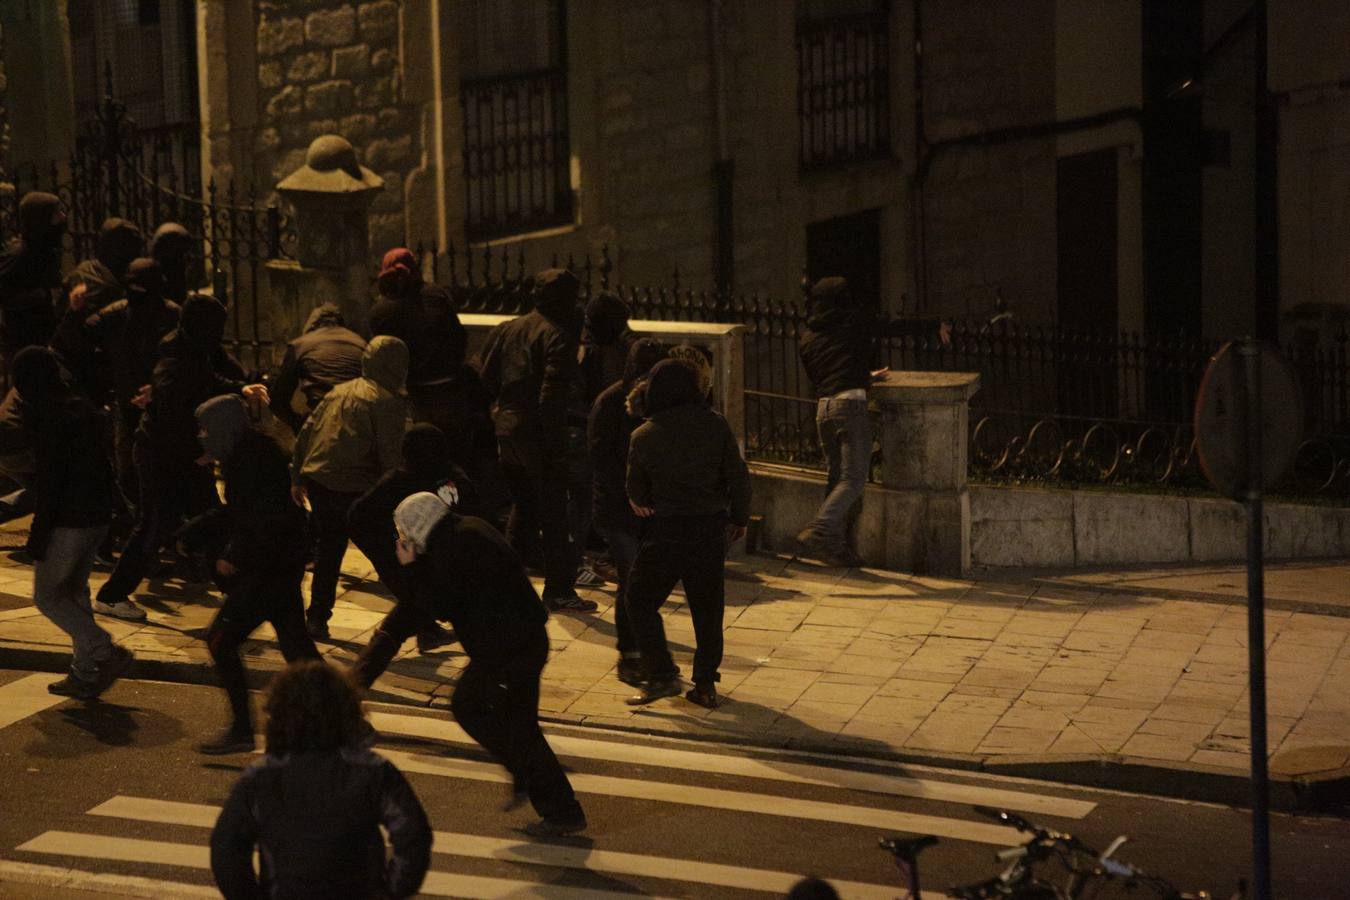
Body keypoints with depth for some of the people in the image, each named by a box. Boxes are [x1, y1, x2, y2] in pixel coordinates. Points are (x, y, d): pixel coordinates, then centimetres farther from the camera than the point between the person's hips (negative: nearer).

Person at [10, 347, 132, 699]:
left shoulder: (46, 417, -17)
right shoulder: (85, 409, 9)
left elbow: (49, 481, -20)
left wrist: (38, 534, -16)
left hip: (69, 521, -9)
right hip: (98, 516, 9)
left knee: (47, 596, 2)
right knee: (74, 592, 19)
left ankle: (105, 651, -10)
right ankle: (84, 675, 20)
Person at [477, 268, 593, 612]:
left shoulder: (507, 329, 11)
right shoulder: (558, 336, -11)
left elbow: (488, 379, 11)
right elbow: (552, 394, -19)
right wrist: (557, 447, -18)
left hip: (506, 426, 7)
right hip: (537, 430, -7)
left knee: (523, 505, 21)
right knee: (553, 512, -1)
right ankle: (559, 589, 0)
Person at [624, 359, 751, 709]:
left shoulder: (644, 435, -6)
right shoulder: (715, 425, -4)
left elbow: (635, 490, 2)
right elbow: (738, 476, -2)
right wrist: (739, 518, 11)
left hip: (665, 530, -3)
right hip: (711, 528, 3)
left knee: (640, 601, 10)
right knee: (707, 608, 12)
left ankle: (662, 674, -3)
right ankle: (705, 684, 13)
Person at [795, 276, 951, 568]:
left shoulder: (808, 339, 19)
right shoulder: (854, 321, 5)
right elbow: (897, 326, 12)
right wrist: (935, 325, 29)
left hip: (823, 409, 6)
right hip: (851, 405, -6)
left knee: (836, 478, 14)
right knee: (853, 479, -8)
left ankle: (836, 546, 12)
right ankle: (818, 531, -24)